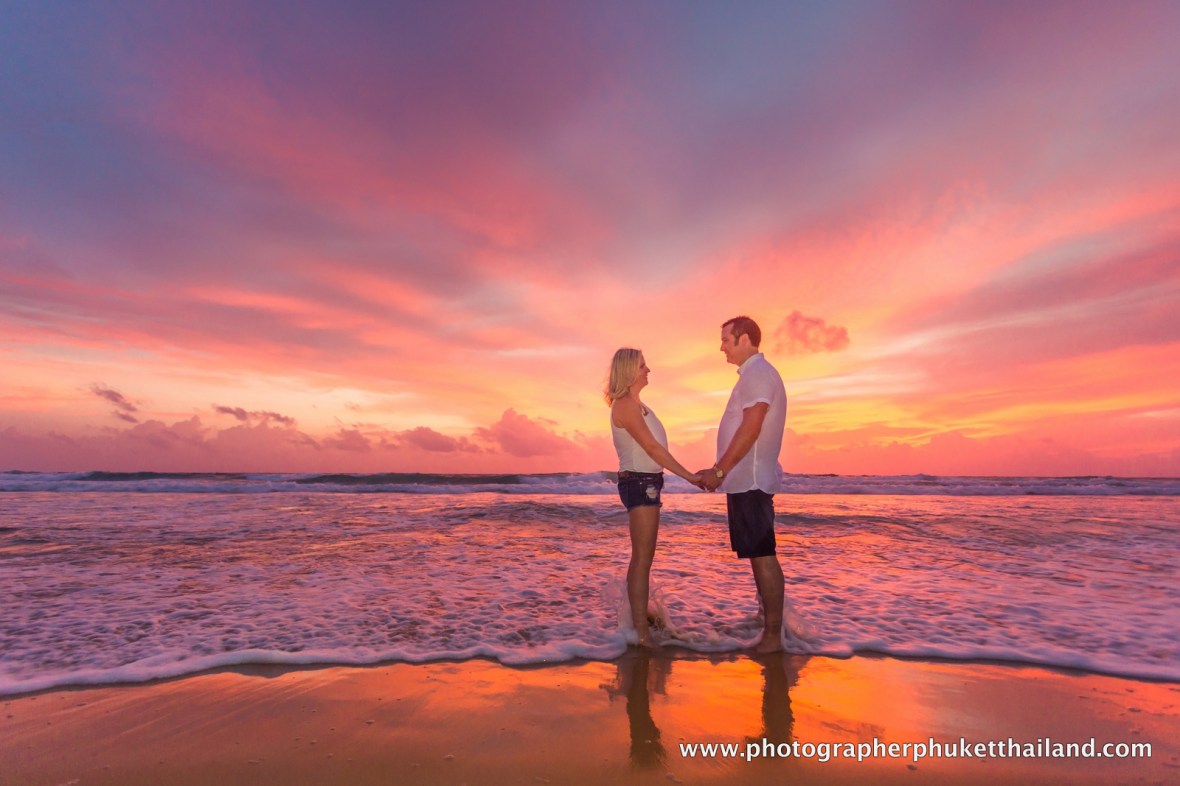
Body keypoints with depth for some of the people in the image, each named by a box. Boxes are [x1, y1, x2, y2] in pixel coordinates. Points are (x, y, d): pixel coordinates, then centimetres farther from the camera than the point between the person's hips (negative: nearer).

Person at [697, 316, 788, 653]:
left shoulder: (758, 373, -11)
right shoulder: (753, 375, 19)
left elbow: (750, 429, -20)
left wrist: (719, 471, -17)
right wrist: (718, 471, 19)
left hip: (750, 481, -10)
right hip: (745, 480, 10)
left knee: (763, 556, -5)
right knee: (758, 556, 13)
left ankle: (773, 636, 3)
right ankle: (768, 628, 22)